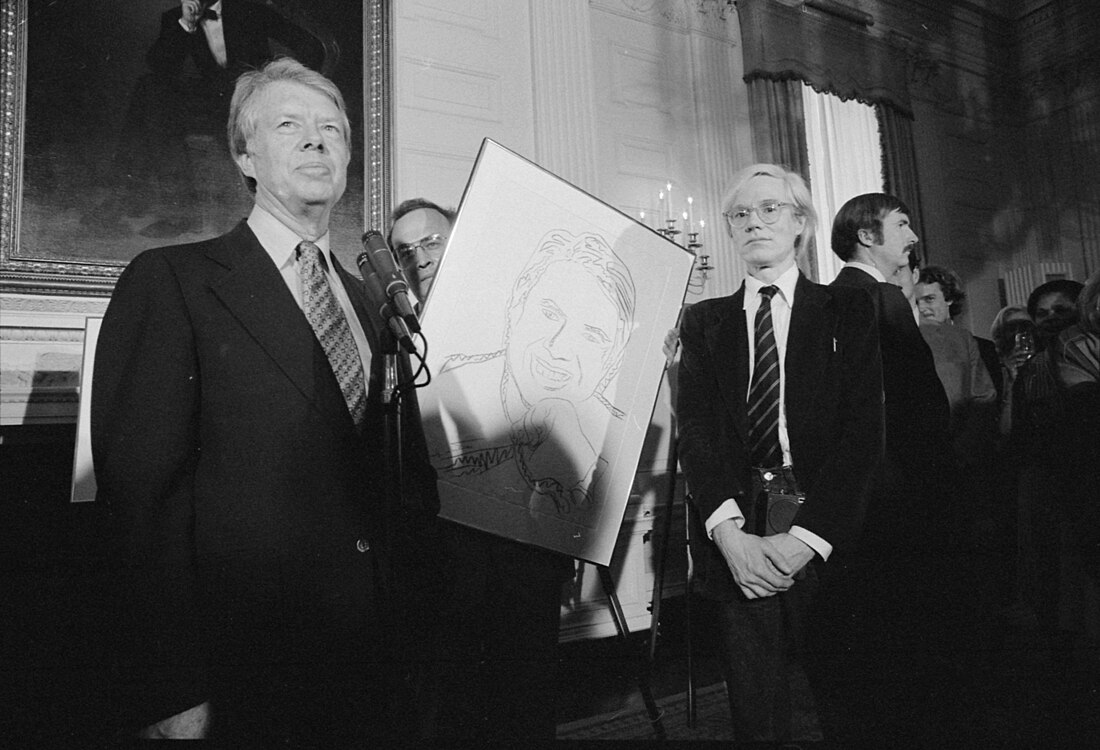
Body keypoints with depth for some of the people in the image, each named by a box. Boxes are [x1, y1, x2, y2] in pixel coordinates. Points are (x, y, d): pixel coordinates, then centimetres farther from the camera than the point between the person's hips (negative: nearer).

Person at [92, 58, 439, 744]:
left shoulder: (375, 304, 11)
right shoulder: (170, 281, -4)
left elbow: (411, 475, 9)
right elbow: (142, 489, -11)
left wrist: (414, 606, 0)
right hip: (238, 669, -4)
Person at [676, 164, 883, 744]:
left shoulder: (847, 311, 6)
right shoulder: (704, 321, 11)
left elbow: (864, 431, -3)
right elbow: (694, 428, 1)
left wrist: (807, 536, -14)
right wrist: (728, 530, -13)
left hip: (824, 536, -1)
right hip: (733, 536, 1)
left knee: (824, 713, 5)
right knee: (755, 712, 7)